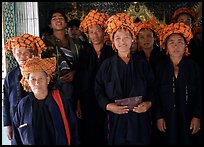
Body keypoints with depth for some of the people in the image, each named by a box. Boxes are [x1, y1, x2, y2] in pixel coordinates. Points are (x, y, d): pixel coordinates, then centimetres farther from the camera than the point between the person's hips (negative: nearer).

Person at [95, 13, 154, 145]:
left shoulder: (142, 63, 4)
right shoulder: (107, 65, 2)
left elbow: (152, 88, 7)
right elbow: (99, 91, 2)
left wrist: (148, 103, -10)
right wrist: (108, 106, -13)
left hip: (139, 120, 1)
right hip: (115, 120, 0)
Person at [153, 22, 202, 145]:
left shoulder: (194, 67, 2)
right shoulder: (160, 68, 2)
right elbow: (156, 95, 1)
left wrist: (197, 117, -7)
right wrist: (158, 117, -5)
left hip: (188, 122, 0)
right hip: (167, 122, 0)